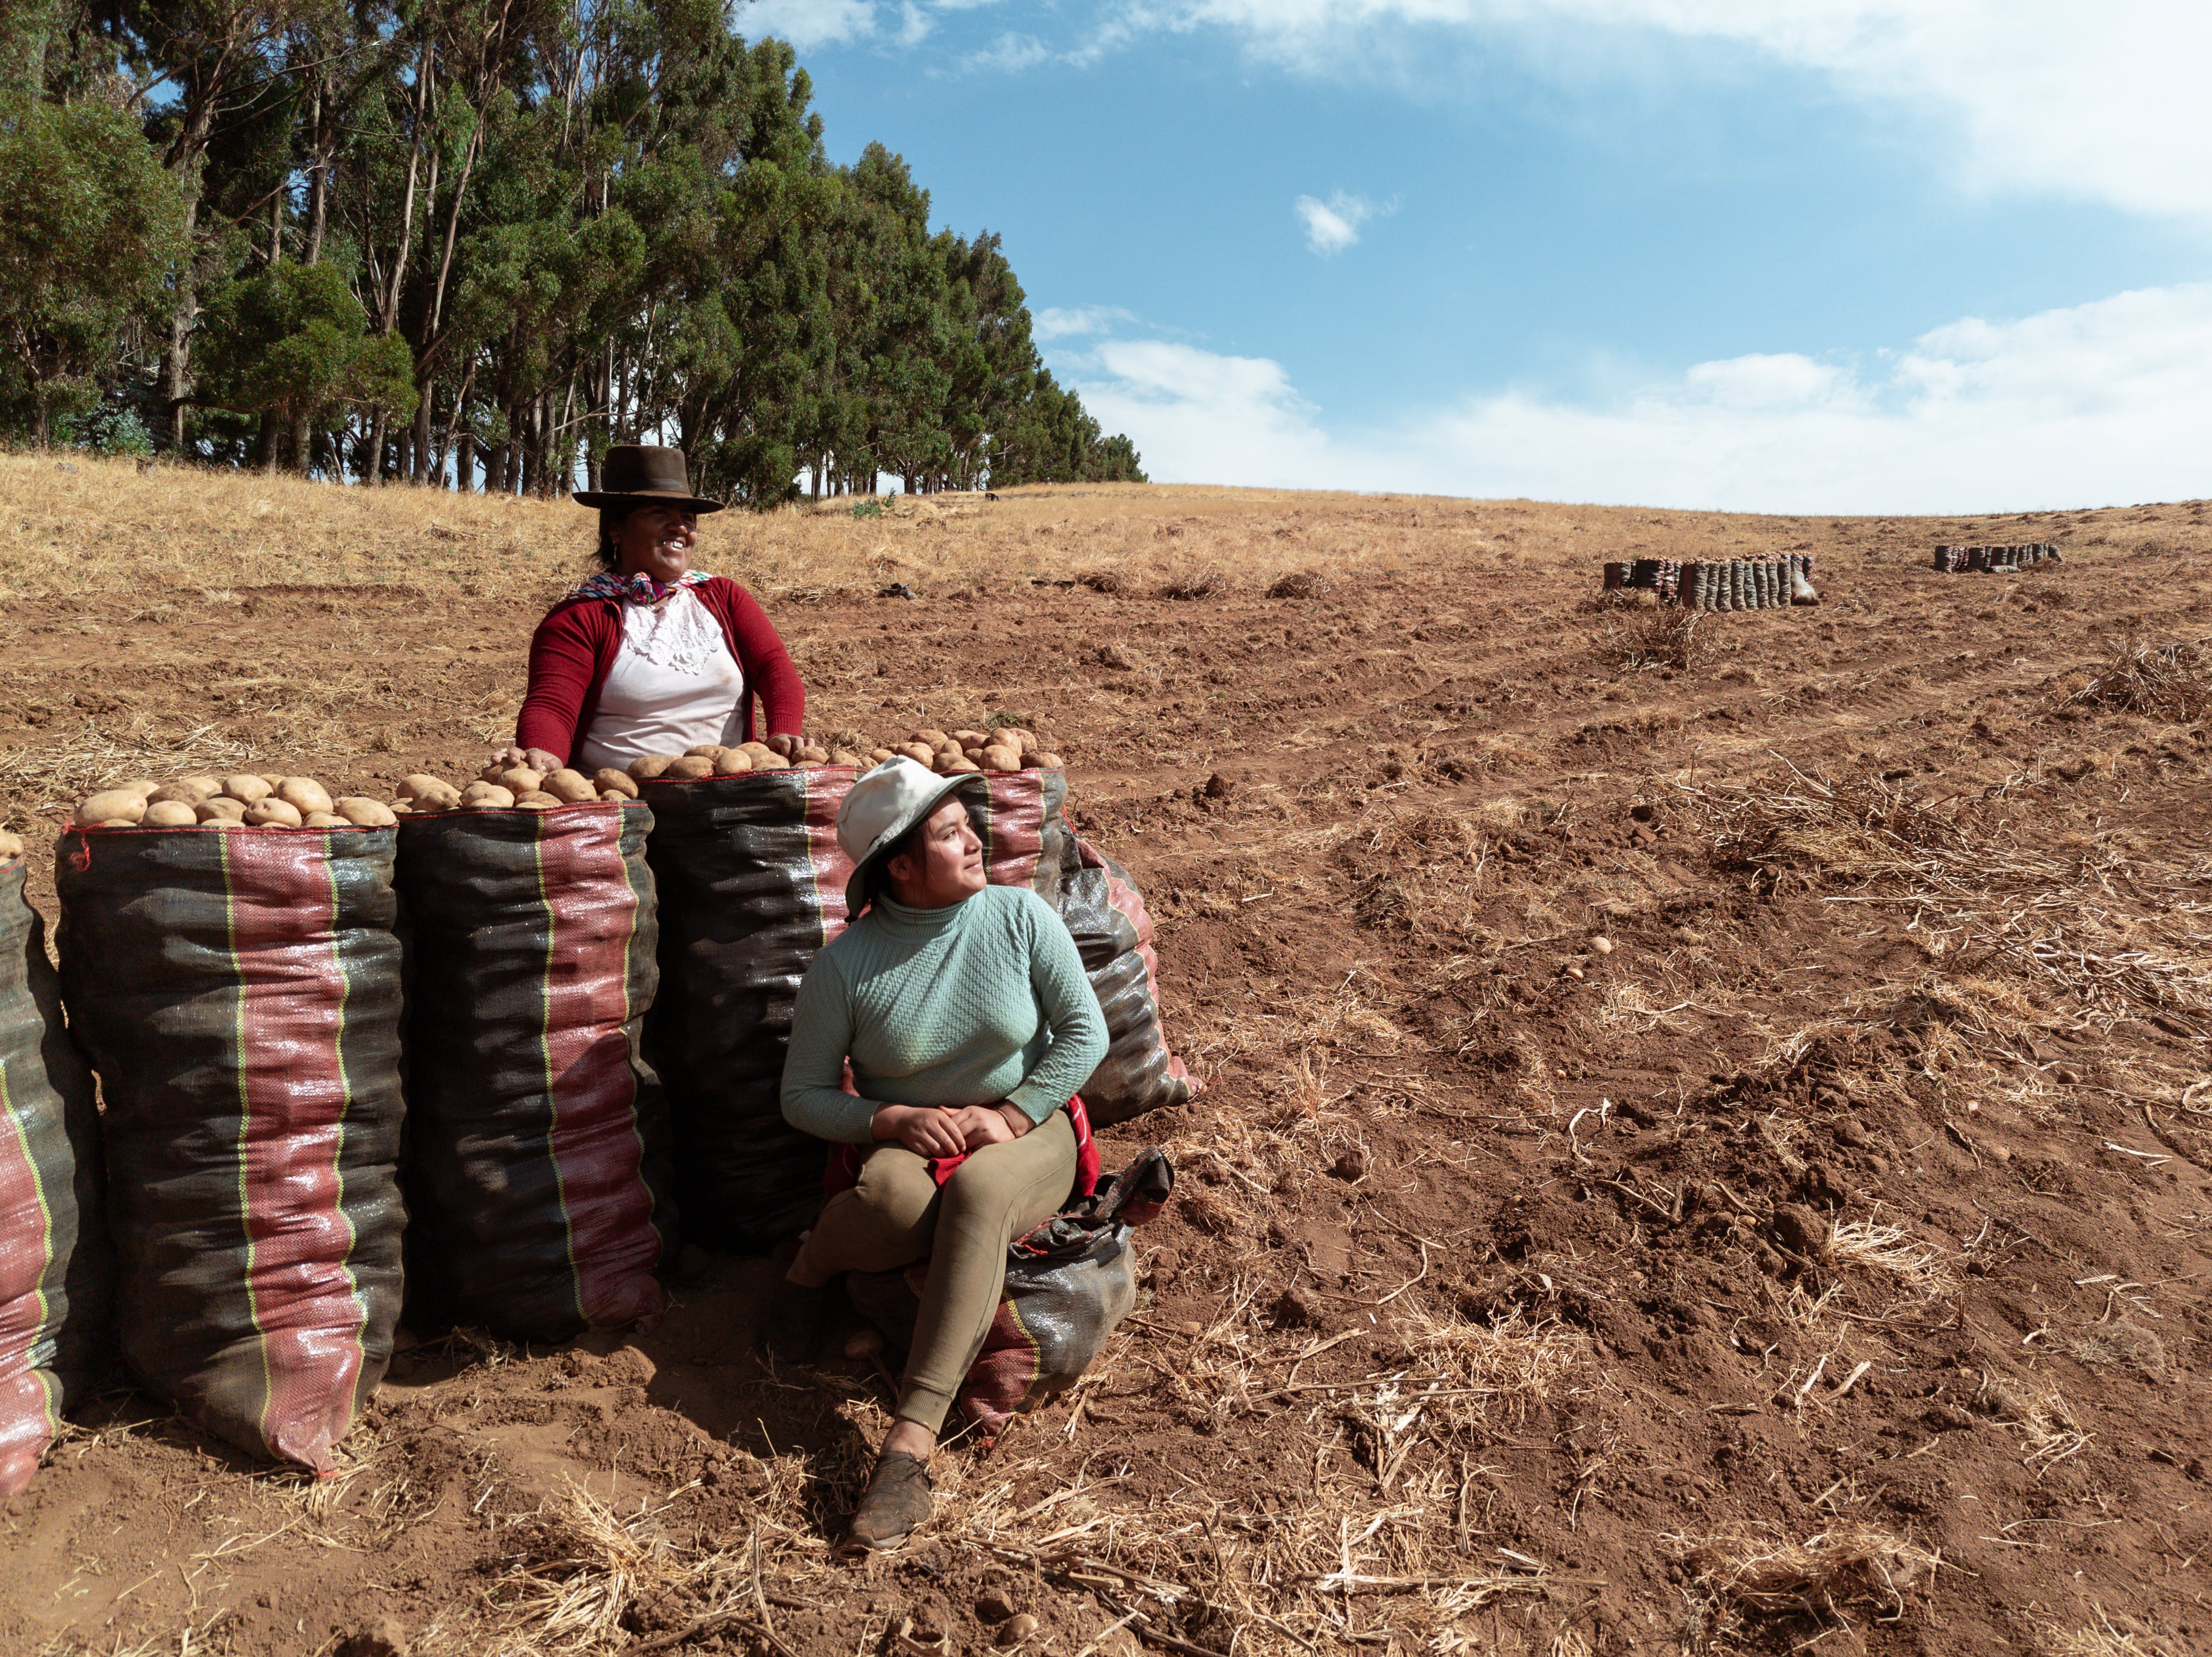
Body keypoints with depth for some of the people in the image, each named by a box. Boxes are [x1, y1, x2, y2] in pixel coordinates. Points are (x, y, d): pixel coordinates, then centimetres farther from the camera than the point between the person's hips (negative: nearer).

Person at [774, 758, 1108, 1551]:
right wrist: (892, 1119, -17)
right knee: (897, 1203, -37)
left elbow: (1085, 1032, -5)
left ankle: (912, 1438, -39)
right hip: (906, 1141, 0)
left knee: (976, 1189, -37)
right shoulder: (845, 966, -8)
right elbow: (803, 1096, -1)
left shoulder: (1020, 916, -6)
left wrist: (1010, 1116, -15)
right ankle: (816, 1257, 1)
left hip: (1027, 1130, 0)